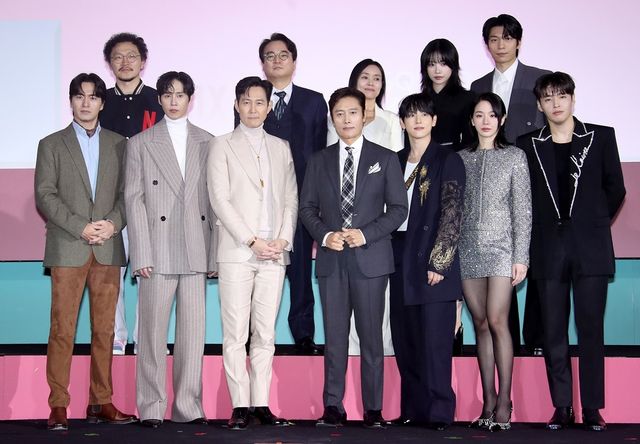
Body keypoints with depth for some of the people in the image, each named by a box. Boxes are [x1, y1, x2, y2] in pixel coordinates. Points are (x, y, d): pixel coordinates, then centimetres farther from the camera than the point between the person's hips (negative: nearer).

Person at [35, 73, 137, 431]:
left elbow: (127, 192, 10)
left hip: (109, 249, 2)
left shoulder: (118, 144, 14)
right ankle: (59, 406, -1)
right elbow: (45, 196, 0)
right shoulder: (52, 145, 9)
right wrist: (81, 227, -11)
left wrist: (113, 223, -9)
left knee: (104, 328, 4)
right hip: (67, 249, -2)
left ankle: (101, 402, 9)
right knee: (62, 329, -4)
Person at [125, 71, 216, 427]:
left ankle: (188, 406, 10)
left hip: (196, 251, 2)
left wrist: (215, 252, 2)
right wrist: (141, 254, -6)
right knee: (154, 331, 1)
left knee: (194, 330, 2)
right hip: (158, 250, -2)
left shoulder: (207, 143, 12)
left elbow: (214, 200, 9)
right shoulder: (140, 143, 7)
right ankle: (152, 407, 9)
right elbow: (134, 200, 2)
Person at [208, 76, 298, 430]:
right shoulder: (222, 146, 5)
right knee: (236, 334, -4)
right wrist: (253, 242, -11)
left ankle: (261, 404, 8)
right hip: (237, 253, -3)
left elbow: (291, 199, 14)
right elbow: (220, 199, -4)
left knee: (266, 334, 4)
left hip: (275, 255, 3)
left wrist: (283, 240, -3)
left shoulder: (281, 148, 17)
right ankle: (240, 406, -1)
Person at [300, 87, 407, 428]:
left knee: (371, 336, 0)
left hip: (370, 257, -2)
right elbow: (307, 208, 11)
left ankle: (373, 409, 6)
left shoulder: (385, 159, 6)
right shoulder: (320, 160, 13)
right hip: (331, 259, 2)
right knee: (334, 336, 3)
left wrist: (366, 233, -12)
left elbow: (398, 208, 2)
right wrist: (325, 235, -7)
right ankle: (333, 407, 8)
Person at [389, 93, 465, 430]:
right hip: (400, 260, 6)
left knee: (434, 339, -6)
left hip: (432, 259, -5)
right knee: (404, 339, 6)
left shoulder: (448, 160, -1)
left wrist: (438, 261, -14)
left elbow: (451, 213, -7)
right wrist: (389, 258, 8)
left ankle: (439, 411, 0)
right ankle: (413, 409, 13)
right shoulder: (396, 162, 15)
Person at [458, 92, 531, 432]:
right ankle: (488, 403, 8)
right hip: (468, 249, 3)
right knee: (481, 325, 4)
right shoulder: (461, 158, 11)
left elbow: (522, 210, 0)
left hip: (501, 248, -3)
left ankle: (504, 402, -4)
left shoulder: (515, 157, 4)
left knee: (497, 322, -11)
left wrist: (521, 257, -6)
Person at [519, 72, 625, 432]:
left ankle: (592, 408, 6)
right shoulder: (528, 145, 7)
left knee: (591, 329, -1)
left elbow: (616, 188, 9)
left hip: (591, 248, -1)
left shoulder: (601, 137, 5)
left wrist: (596, 224, 9)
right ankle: (562, 408, 11)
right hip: (549, 249, 1)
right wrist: (547, 227, 6)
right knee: (554, 331, 3)